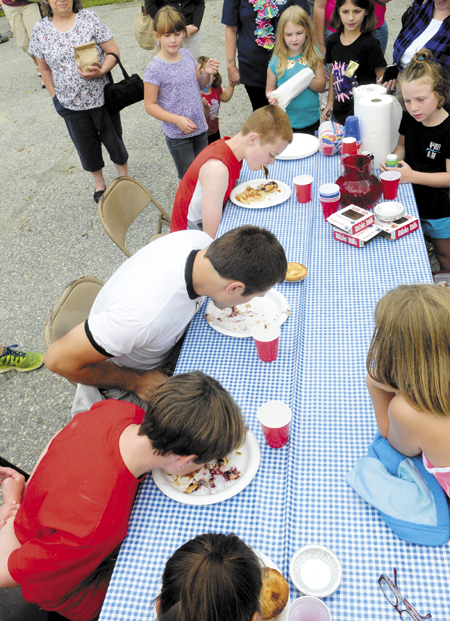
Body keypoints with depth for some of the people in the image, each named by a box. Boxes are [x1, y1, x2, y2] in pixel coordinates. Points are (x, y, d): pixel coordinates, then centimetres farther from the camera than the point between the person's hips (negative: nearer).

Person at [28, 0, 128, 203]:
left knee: (113, 139, 12)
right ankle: (99, 182, 38)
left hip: (101, 97, -2)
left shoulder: (89, 19, -7)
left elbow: (113, 51, -7)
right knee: (86, 147, 14)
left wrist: (100, 71, -25)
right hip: (70, 103, 2)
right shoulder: (40, 30, -2)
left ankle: (124, 177, 36)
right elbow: (44, 69, 8)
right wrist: (54, 97, 5)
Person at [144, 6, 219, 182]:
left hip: (200, 128, 6)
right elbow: (150, 105, -13)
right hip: (177, 134, -5)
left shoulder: (187, 55, 2)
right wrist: (177, 120, -22)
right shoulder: (154, 69, -16)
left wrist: (207, 73, -6)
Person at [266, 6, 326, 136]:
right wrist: (272, 97, -21)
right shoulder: (277, 61, -6)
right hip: (286, 123, -1)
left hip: (312, 120, 2)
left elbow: (322, 87, -1)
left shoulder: (313, 54, -2)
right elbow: (270, 89, 3)